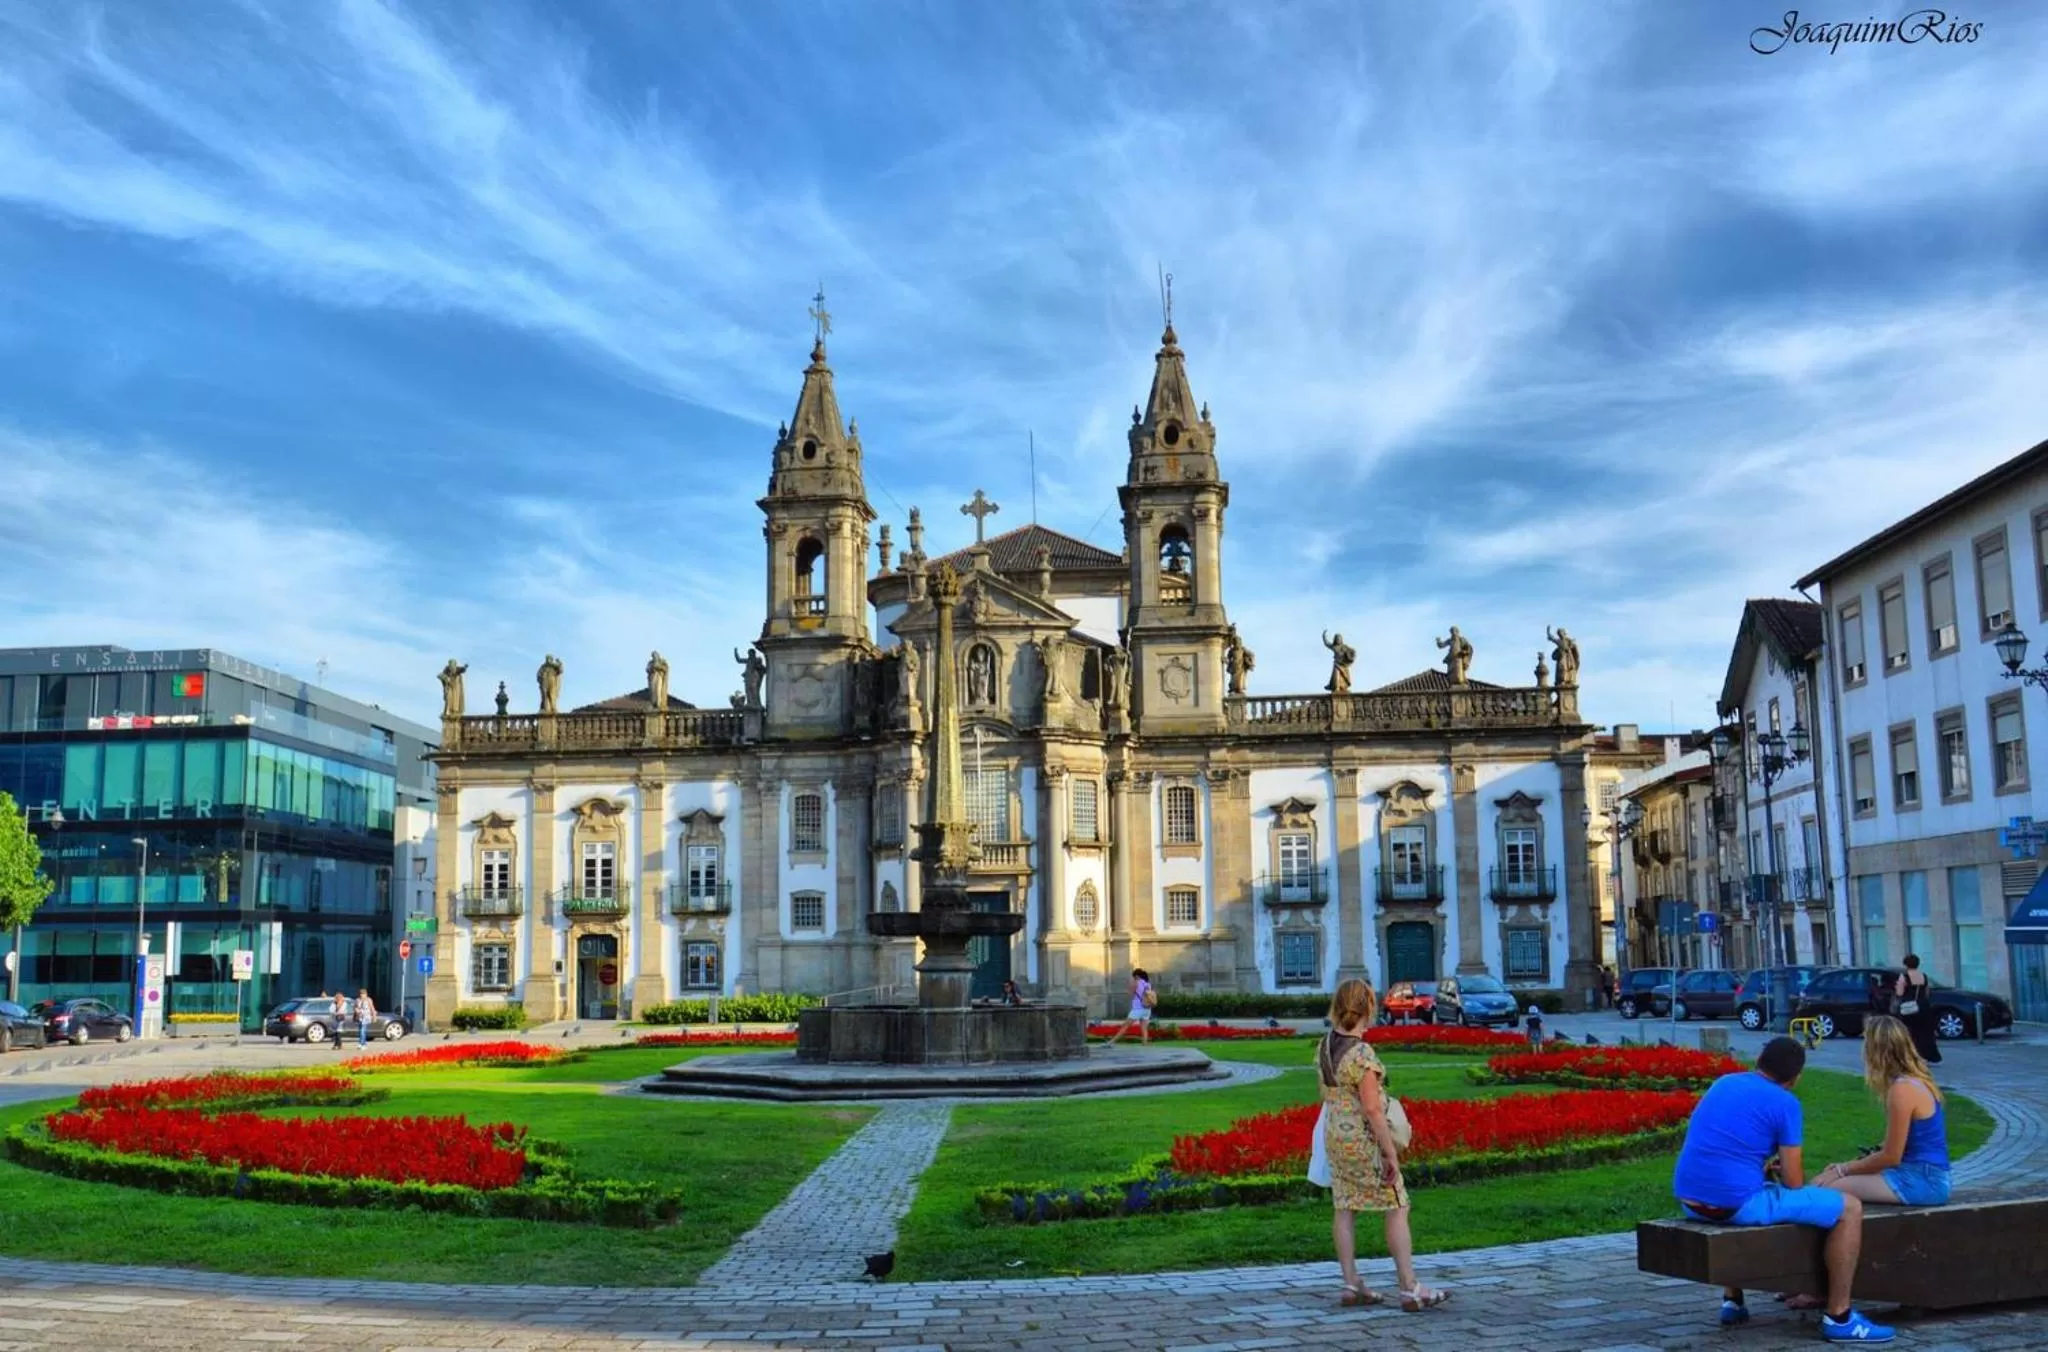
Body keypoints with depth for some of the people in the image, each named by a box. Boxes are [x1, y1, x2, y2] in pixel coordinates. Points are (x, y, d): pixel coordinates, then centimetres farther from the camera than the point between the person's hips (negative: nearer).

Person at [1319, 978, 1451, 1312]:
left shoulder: (1325, 1045, 2)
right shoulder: (1362, 1054, -24)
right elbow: (1372, 1109, -23)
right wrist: (1391, 1153, -17)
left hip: (1334, 1135, 8)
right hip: (1365, 1139, -8)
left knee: (1345, 1209, 10)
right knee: (1397, 1208, 2)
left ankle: (1352, 1285, 14)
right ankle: (1410, 1289, 3)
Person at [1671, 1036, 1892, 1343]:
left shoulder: (1723, 1083, 16)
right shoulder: (1786, 1103, -3)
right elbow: (1794, 1183, -1)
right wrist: (1784, 1167, 20)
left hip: (1689, 1200, 7)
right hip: (1738, 1202, -7)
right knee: (1849, 1207, 7)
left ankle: (1732, 1300, 37)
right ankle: (1838, 1317, 8)